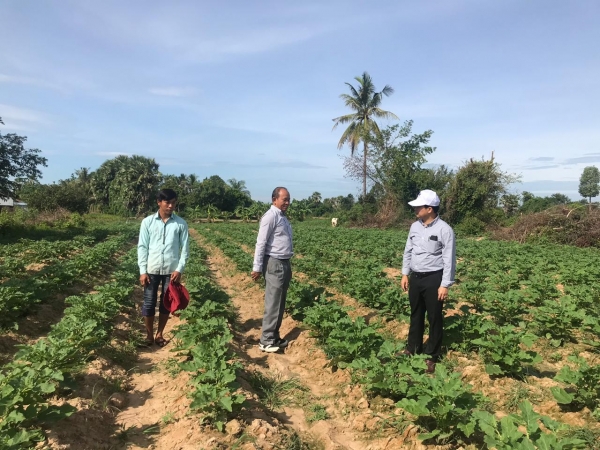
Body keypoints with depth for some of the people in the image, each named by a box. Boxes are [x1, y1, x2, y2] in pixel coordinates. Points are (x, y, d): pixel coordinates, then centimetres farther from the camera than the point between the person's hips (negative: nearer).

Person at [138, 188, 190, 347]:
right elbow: (142, 247, 0)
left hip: (171, 271, 0)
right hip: (152, 270, 0)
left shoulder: (181, 223, -1)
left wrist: (179, 269, -8)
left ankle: (159, 334, 25)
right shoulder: (148, 222, -1)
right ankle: (149, 335, 23)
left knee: (166, 303, 10)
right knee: (149, 303, 6)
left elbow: (185, 248, 1)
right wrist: (142, 271, -5)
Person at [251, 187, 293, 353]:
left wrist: (287, 264, 16)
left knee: (280, 303, 13)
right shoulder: (271, 216, -13)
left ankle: (274, 337, 22)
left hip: (284, 263, 9)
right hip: (274, 264, -9)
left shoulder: (283, 217, 15)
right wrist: (257, 268, -17)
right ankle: (266, 341, 4)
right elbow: (261, 243, -16)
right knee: (273, 304, -5)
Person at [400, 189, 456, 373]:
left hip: (433, 279, -6)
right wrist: (405, 274, 10)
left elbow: (449, 259, -14)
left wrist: (445, 284, -15)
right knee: (415, 315, 18)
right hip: (415, 277, 6)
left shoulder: (444, 229, -14)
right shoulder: (415, 226, 5)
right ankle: (413, 348, 34)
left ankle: (431, 356, 20)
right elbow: (408, 252, 12)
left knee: (434, 318, 7)